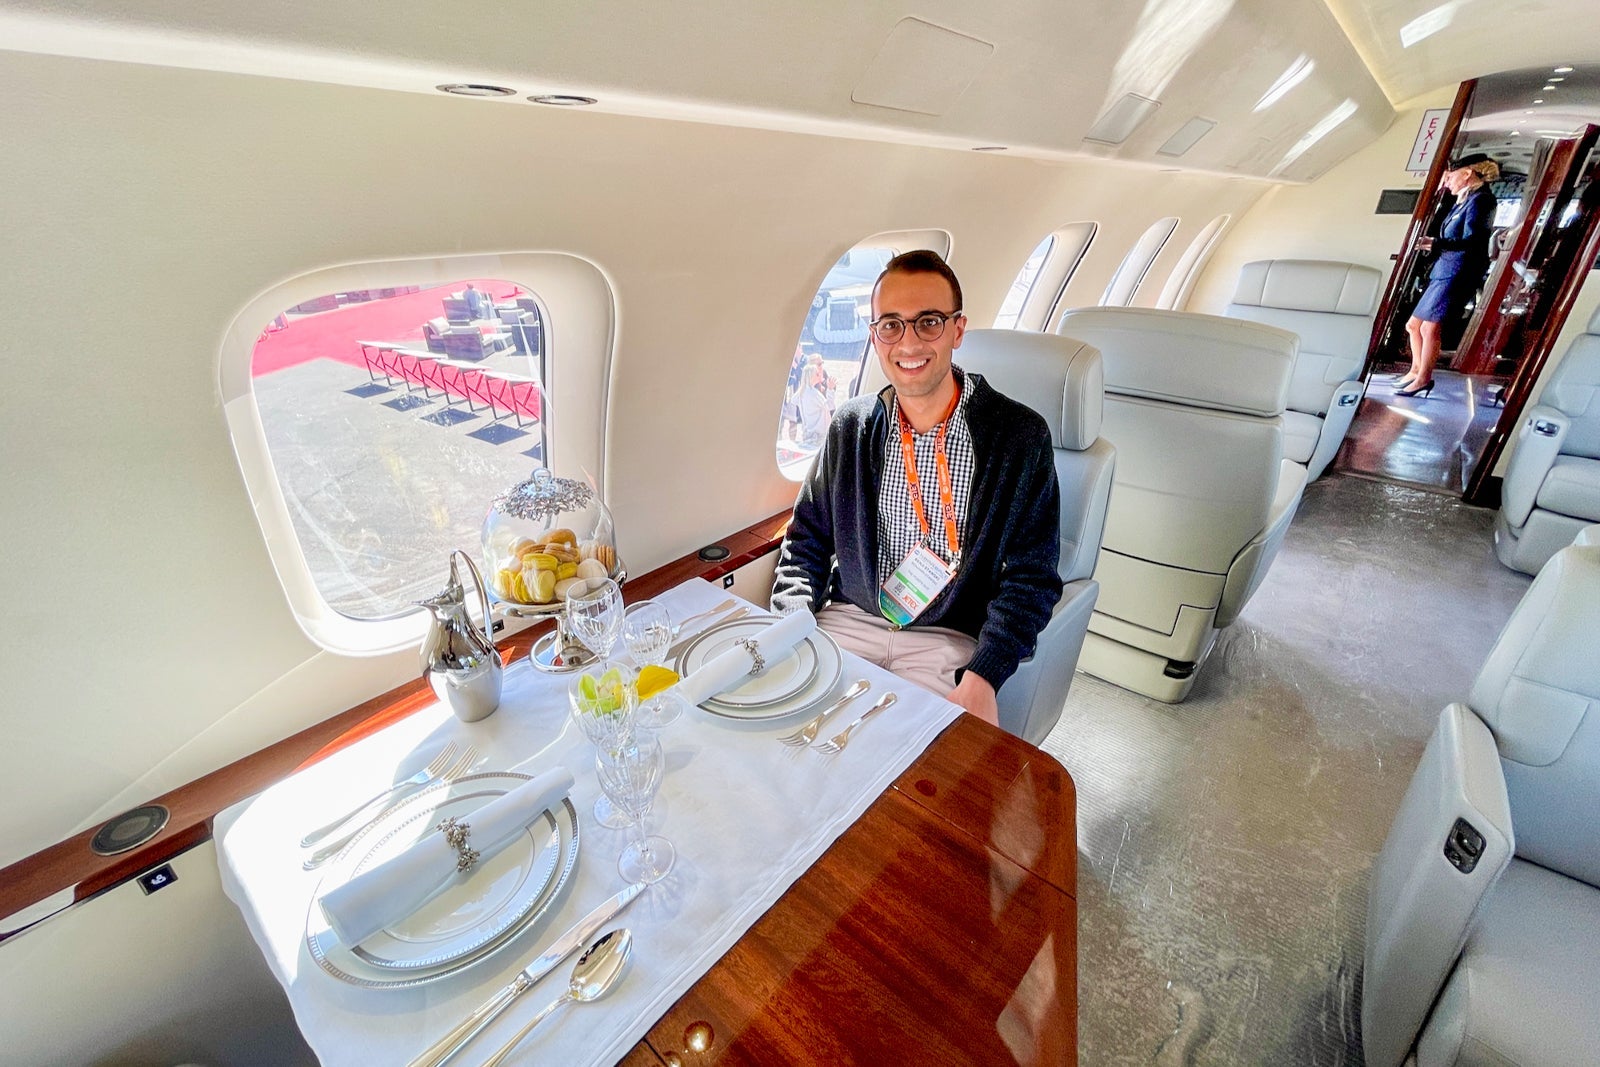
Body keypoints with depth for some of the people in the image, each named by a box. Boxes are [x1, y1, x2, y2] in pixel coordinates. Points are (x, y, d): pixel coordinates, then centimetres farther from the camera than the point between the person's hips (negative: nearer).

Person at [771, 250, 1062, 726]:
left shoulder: (1021, 436, -9)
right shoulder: (849, 427, 2)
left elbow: (1031, 577, -7)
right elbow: (807, 540, 8)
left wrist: (981, 679, -20)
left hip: (951, 642, -2)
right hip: (848, 621, 3)